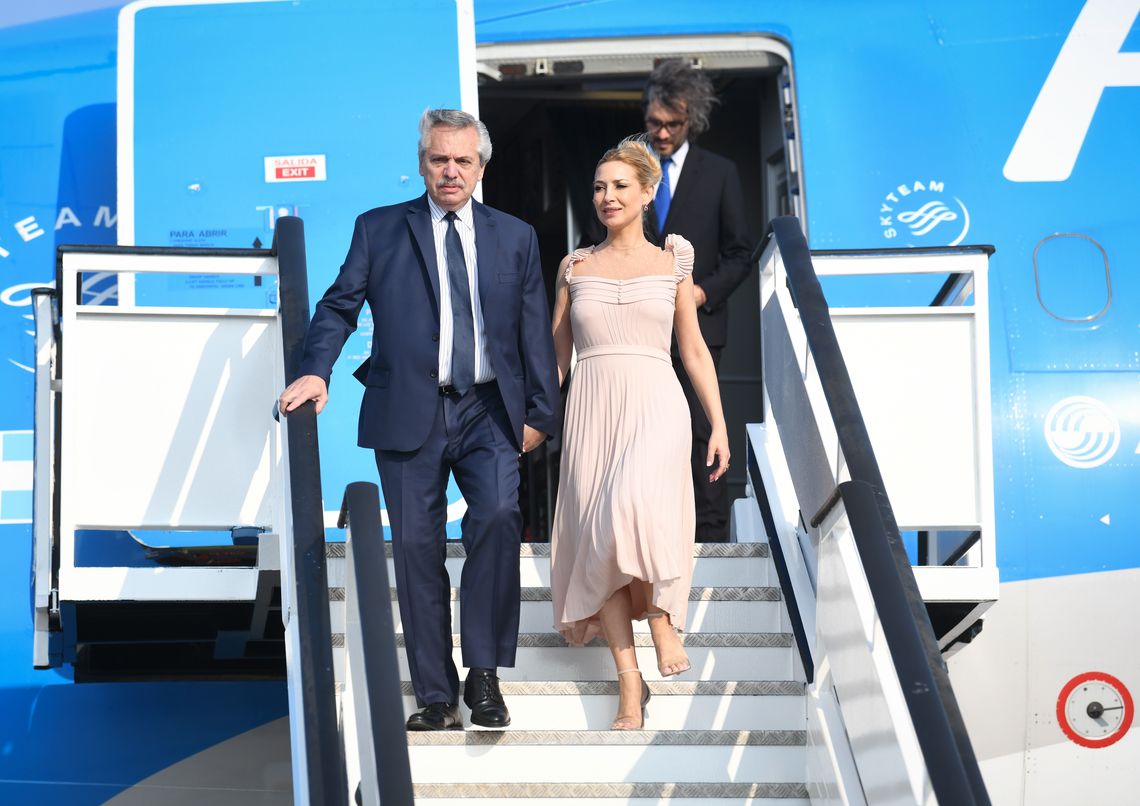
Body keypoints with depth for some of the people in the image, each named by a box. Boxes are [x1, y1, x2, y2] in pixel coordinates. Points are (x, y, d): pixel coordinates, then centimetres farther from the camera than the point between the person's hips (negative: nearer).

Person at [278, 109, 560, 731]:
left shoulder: (515, 237, 13)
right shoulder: (378, 230, 9)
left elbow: (534, 329, 12)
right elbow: (339, 305, 5)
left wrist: (540, 412, 7)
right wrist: (315, 371, -12)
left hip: (489, 411, 0)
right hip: (409, 415, 0)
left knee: (499, 515, -23)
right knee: (416, 548, 1)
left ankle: (483, 672, -11)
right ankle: (437, 696, 11)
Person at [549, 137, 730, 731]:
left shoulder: (671, 261, 11)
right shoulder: (575, 266, 13)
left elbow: (694, 350, 11)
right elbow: (556, 353, 16)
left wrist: (719, 425, 5)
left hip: (655, 404, -2)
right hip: (592, 408, 2)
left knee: (637, 505, -30)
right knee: (598, 535, -4)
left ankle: (662, 619, -8)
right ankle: (629, 681, 2)